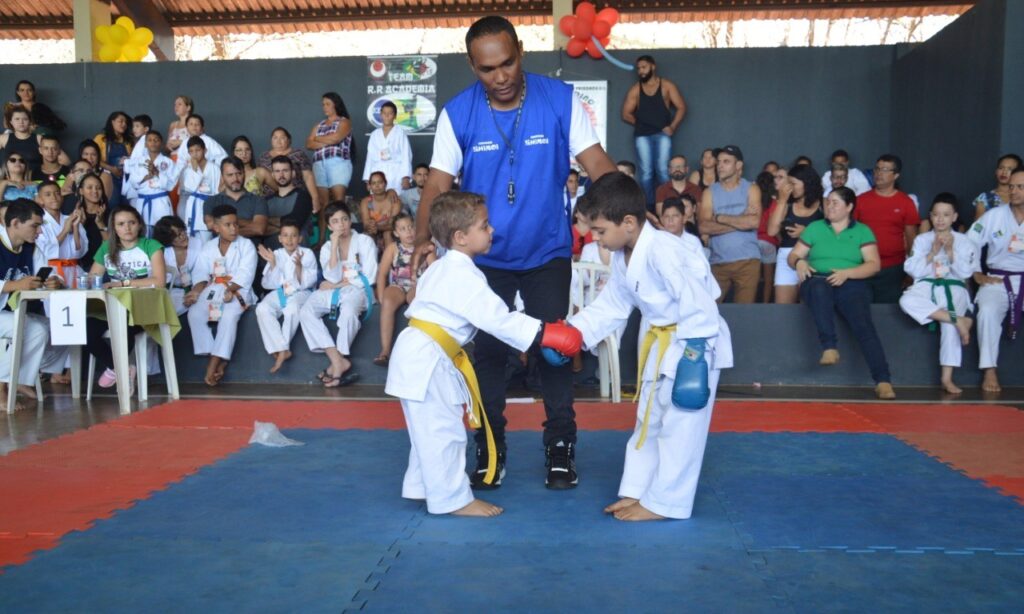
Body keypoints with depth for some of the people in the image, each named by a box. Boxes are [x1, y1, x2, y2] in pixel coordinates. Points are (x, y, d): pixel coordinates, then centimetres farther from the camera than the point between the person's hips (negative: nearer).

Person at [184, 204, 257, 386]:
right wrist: (197, 291, -17)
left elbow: (244, 276, -9)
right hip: (213, 292, 4)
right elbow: (200, 274, 4)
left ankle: (214, 363, -29)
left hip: (238, 291, -4)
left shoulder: (246, 245, 0)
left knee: (229, 316, -32)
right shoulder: (208, 247, 12)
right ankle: (219, 361, -19)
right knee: (194, 313, -22)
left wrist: (227, 290, -21)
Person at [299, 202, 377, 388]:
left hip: (358, 290, -4)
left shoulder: (365, 241, 4)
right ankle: (339, 361, -30)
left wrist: (336, 285, -3)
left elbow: (368, 278, -6)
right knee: (306, 312, -25)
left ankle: (337, 362, -22)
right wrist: (334, 246, -8)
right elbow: (334, 277, -3)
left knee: (348, 312, -38)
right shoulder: (326, 248, 14)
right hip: (332, 292, 4)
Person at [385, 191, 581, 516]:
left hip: (424, 356, 11)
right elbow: (497, 317, -24)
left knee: (432, 429, 20)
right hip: (427, 358, -11)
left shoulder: (446, 269, 14)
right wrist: (546, 334, -22)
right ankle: (453, 498, 7)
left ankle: (422, 487, 32)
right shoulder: (463, 275, -20)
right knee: (441, 431, -2)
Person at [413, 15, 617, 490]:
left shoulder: (560, 99, -12)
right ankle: (490, 448, 24)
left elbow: (597, 164, -16)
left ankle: (560, 445, 21)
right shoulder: (457, 113, -10)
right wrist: (423, 238, -25)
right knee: (489, 349, 8)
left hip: (548, 251, 0)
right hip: (486, 255, 1)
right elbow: (438, 183, -11)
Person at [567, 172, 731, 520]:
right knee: (648, 420, 17)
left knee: (679, 426, -2)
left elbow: (696, 302, -29)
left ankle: (664, 502, 9)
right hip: (661, 343, 10)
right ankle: (637, 491, 28)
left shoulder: (663, 252, -28)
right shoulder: (622, 259, 3)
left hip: (695, 342, -10)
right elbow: (610, 306, 9)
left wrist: (693, 354, -27)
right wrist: (573, 331, -2)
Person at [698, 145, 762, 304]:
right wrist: (741, 221, -10)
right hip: (718, 262, 1)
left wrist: (720, 218, -8)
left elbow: (754, 222, -13)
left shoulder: (751, 189, 4)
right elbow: (704, 227, -9)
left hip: (747, 261, -1)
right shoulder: (709, 192, 6)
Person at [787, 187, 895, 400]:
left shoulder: (862, 231, 14)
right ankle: (829, 347, -39)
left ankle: (883, 380, -32)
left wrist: (846, 273, -13)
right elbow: (793, 255, 14)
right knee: (820, 287, -39)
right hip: (818, 281, 0)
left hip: (851, 284, 0)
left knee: (863, 324, -28)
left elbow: (874, 264, 4)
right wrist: (799, 262, -11)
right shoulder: (814, 228, 17)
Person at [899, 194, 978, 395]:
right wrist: (932, 253, -10)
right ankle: (959, 320, -34)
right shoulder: (921, 239, 10)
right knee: (906, 301, -35)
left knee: (949, 324, -30)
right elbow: (913, 270, 0)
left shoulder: (964, 241, 9)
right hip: (926, 286, 1)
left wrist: (950, 251, -10)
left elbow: (966, 273, -1)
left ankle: (947, 378, -24)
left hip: (953, 287, -1)